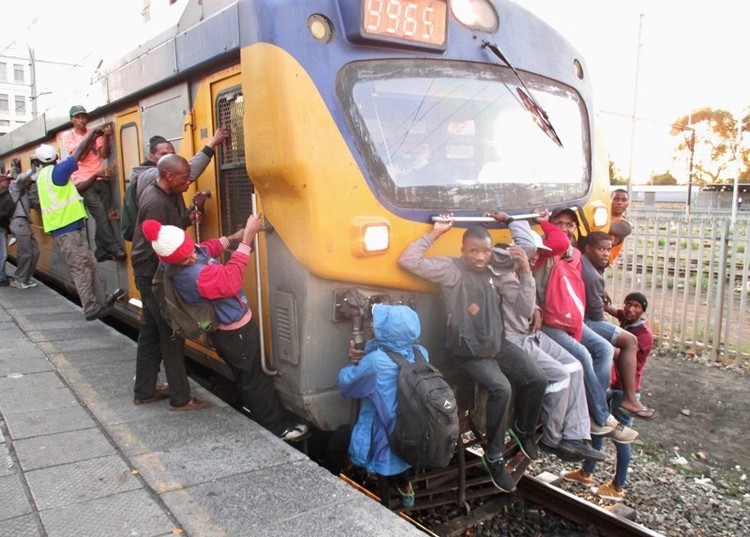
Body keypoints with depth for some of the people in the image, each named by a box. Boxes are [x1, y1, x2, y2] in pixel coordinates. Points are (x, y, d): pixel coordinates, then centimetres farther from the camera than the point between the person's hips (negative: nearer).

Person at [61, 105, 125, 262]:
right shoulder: (68, 135, 6)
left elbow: (104, 154, 2)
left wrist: (106, 137, -11)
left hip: (101, 179, 3)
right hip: (83, 182, -3)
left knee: (103, 215, 0)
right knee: (100, 214, -18)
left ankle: (102, 252, 9)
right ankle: (113, 248, -17)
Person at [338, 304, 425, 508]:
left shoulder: (374, 361, -27)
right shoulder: (421, 353, -8)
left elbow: (345, 386, -9)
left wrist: (354, 363, 7)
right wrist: (363, 360, -4)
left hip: (384, 445, -5)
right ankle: (404, 488, 39)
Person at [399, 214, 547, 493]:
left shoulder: (493, 263, 5)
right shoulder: (450, 269, -12)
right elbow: (408, 260, -22)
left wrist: (510, 221, 15)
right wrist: (436, 232, -18)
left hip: (498, 342, 7)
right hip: (468, 351, -7)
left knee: (537, 379, -3)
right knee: (501, 388, -26)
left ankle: (522, 430, 27)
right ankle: (493, 457, -7)